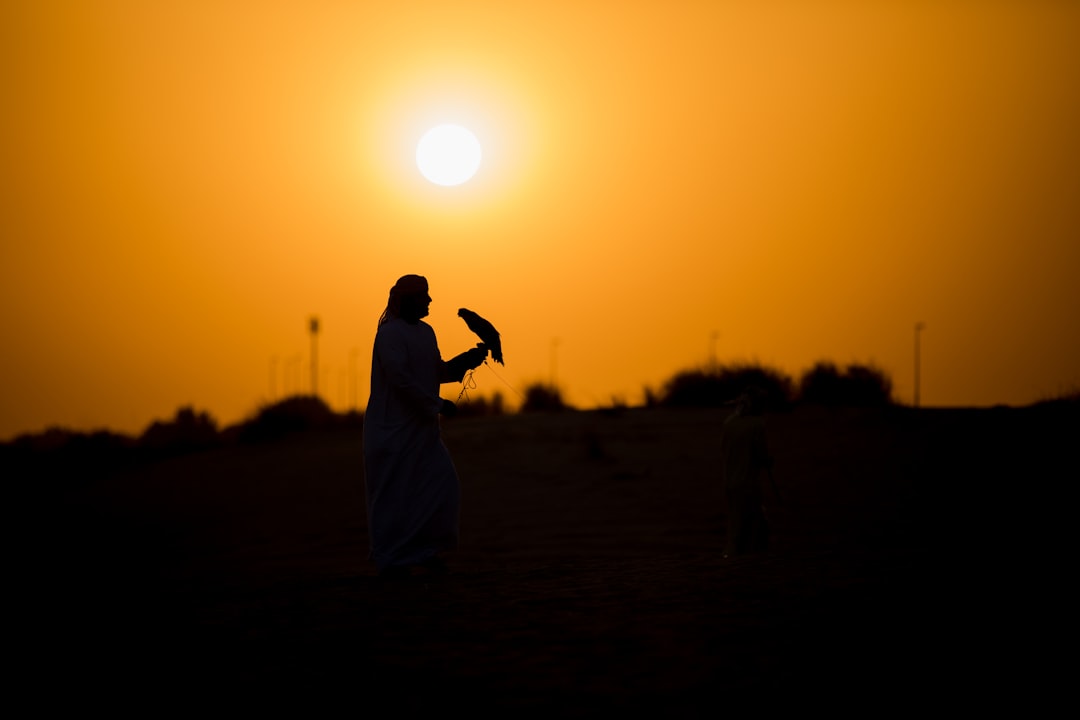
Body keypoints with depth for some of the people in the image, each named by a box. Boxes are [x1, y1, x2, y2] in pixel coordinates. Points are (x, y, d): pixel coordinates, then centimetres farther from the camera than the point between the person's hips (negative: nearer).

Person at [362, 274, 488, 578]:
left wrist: (467, 360, -1)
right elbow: (400, 378, -23)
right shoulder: (390, 334, -15)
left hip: (420, 427, 8)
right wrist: (438, 405, -19)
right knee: (394, 493, -3)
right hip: (393, 428, -8)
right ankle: (389, 559, 7)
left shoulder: (425, 332, 13)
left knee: (441, 483, 2)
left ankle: (423, 550, 11)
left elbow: (438, 372, 15)